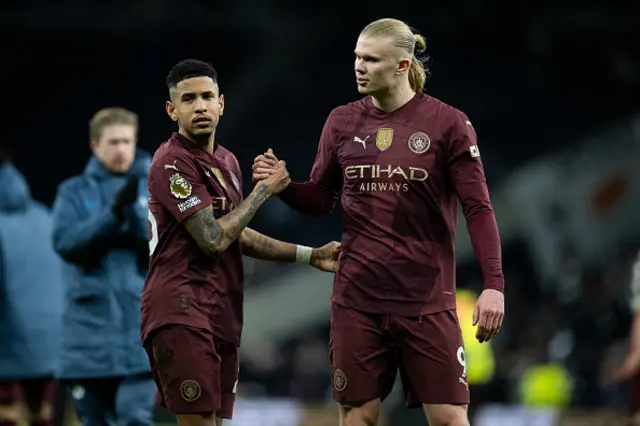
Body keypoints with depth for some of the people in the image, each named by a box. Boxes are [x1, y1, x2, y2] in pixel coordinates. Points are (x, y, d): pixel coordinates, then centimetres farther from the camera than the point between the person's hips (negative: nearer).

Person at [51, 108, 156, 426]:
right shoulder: (74, 192, 7)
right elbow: (65, 242, -9)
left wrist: (134, 209, -20)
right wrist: (113, 212, -20)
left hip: (140, 323, -1)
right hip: (90, 324, 1)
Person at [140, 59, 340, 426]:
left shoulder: (227, 161, 17)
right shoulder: (172, 163, -11)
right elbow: (214, 239, -16)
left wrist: (311, 256, 23)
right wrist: (264, 189, -7)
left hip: (223, 313, 9)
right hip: (181, 312, -9)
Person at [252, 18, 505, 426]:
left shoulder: (448, 123, -5)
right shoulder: (342, 121, 5)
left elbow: (478, 208, -6)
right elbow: (320, 201, 13)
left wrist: (494, 285, -14)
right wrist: (281, 185, -8)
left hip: (427, 301, -3)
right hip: (356, 300, 3)